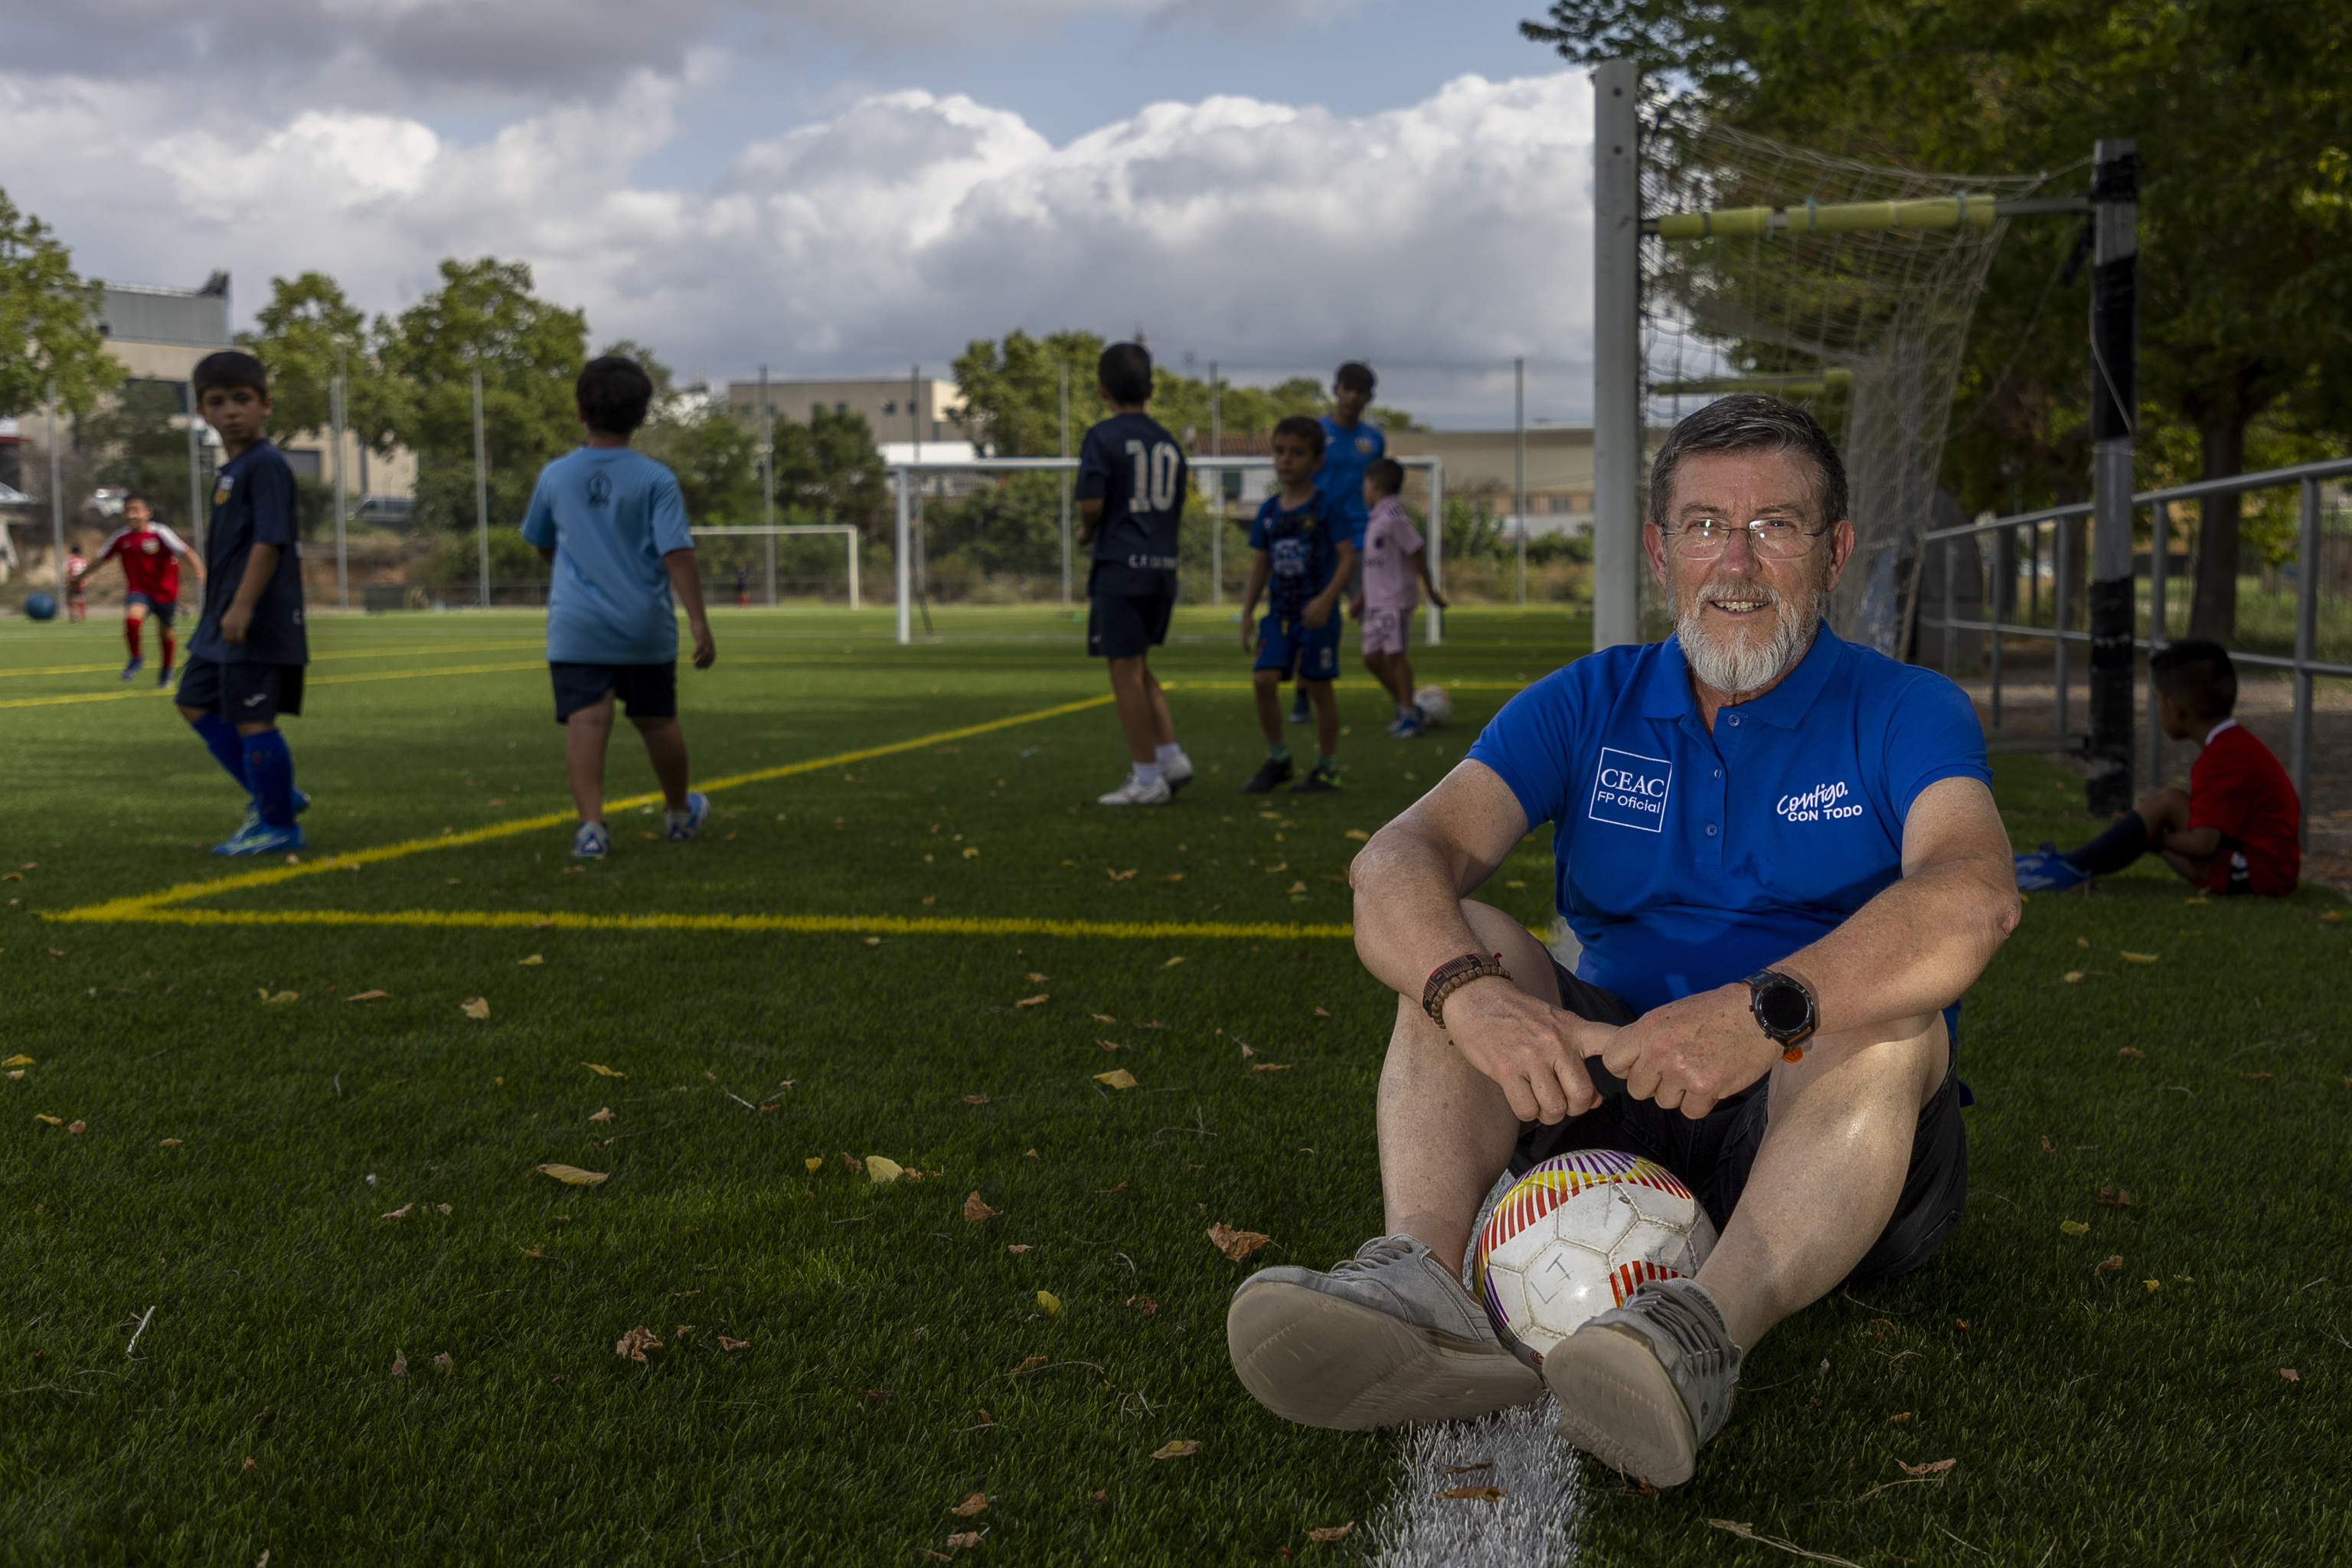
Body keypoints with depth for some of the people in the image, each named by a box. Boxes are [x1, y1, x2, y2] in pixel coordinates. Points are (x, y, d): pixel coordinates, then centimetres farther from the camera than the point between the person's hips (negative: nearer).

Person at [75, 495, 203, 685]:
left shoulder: (160, 533, -14)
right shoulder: (122, 537, -2)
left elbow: (185, 551, -19)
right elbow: (101, 559, 12)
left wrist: (200, 570, -36)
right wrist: (80, 577, 21)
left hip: (165, 590, -1)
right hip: (138, 590, 1)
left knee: (165, 631, 14)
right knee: (132, 619, -27)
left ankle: (166, 670, 40)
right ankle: (136, 657, 0)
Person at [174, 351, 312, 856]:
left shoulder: (266, 464, -14)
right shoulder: (229, 468, 15)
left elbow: (270, 541, -21)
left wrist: (243, 606, -25)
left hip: (258, 623, -10)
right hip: (225, 620, 10)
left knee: (252, 719, -6)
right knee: (197, 702, 17)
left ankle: (278, 825, 5)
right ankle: (272, 794, 22)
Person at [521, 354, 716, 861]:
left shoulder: (555, 476, 3)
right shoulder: (656, 479, -5)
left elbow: (541, 544, 19)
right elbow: (677, 553, -12)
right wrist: (699, 622, -12)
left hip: (576, 626, 0)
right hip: (646, 628, 0)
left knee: (586, 722, -9)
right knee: (657, 722, 16)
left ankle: (590, 824, -24)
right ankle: (679, 813, 35)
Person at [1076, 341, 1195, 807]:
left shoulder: (1102, 437, -7)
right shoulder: (1169, 442, 12)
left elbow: (1092, 503, -15)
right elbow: (1177, 508, 13)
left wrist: (1086, 533, 4)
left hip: (1120, 564, -7)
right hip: (1164, 564, 7)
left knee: (1125, 670, 0)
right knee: (1138, 667, 19)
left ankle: (1146, 777, 1)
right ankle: (1171, 756, 11)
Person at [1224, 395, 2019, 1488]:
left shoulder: (1904, 713, -2)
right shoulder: (1586, 707, 6)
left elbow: (1973, 896, -25)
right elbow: (1399, 861, -11)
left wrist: (1762, 1011, -42)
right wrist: (1471, 993, -34)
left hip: (1827, 1127, -2)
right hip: (1615, 1090, 3)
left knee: (1889, 1015, -31)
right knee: (1460, 944, -17)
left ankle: (1708, 1329, -55)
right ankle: (1423, 1282, -42)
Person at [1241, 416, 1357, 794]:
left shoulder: (1324, 507, -7)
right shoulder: (1269, 510, 8)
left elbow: (1348, 557, -11)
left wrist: (1326, 599, -23)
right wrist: (1247, 613, 10)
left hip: (1316, 614, -4)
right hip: (1279, 613, 4)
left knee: (1318, 687, 2)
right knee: (1263, 679, -7)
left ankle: (1327, 766, 16)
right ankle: (1277, 758, 11)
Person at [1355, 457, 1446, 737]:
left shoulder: (1394, 517, -15)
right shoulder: (1377, 517, 14)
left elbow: (1417, 553, -14)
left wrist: (1431, 591, -10)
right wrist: (1362, 598, 26)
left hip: (1395, 601, -9)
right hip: (1376, 601, 9)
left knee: (1394, 654, -7)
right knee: (1372, 657, 9)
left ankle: (1409, 714, 1)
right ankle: (1404, 706, 20)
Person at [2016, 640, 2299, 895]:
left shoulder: (2223, 760, -20)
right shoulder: (2237, 743, 14)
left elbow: (2202, 843, -26)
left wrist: (2157, 837, -8)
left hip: (2260, 871, -11)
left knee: (2167, 802, -18)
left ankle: (2073, 869, -16)